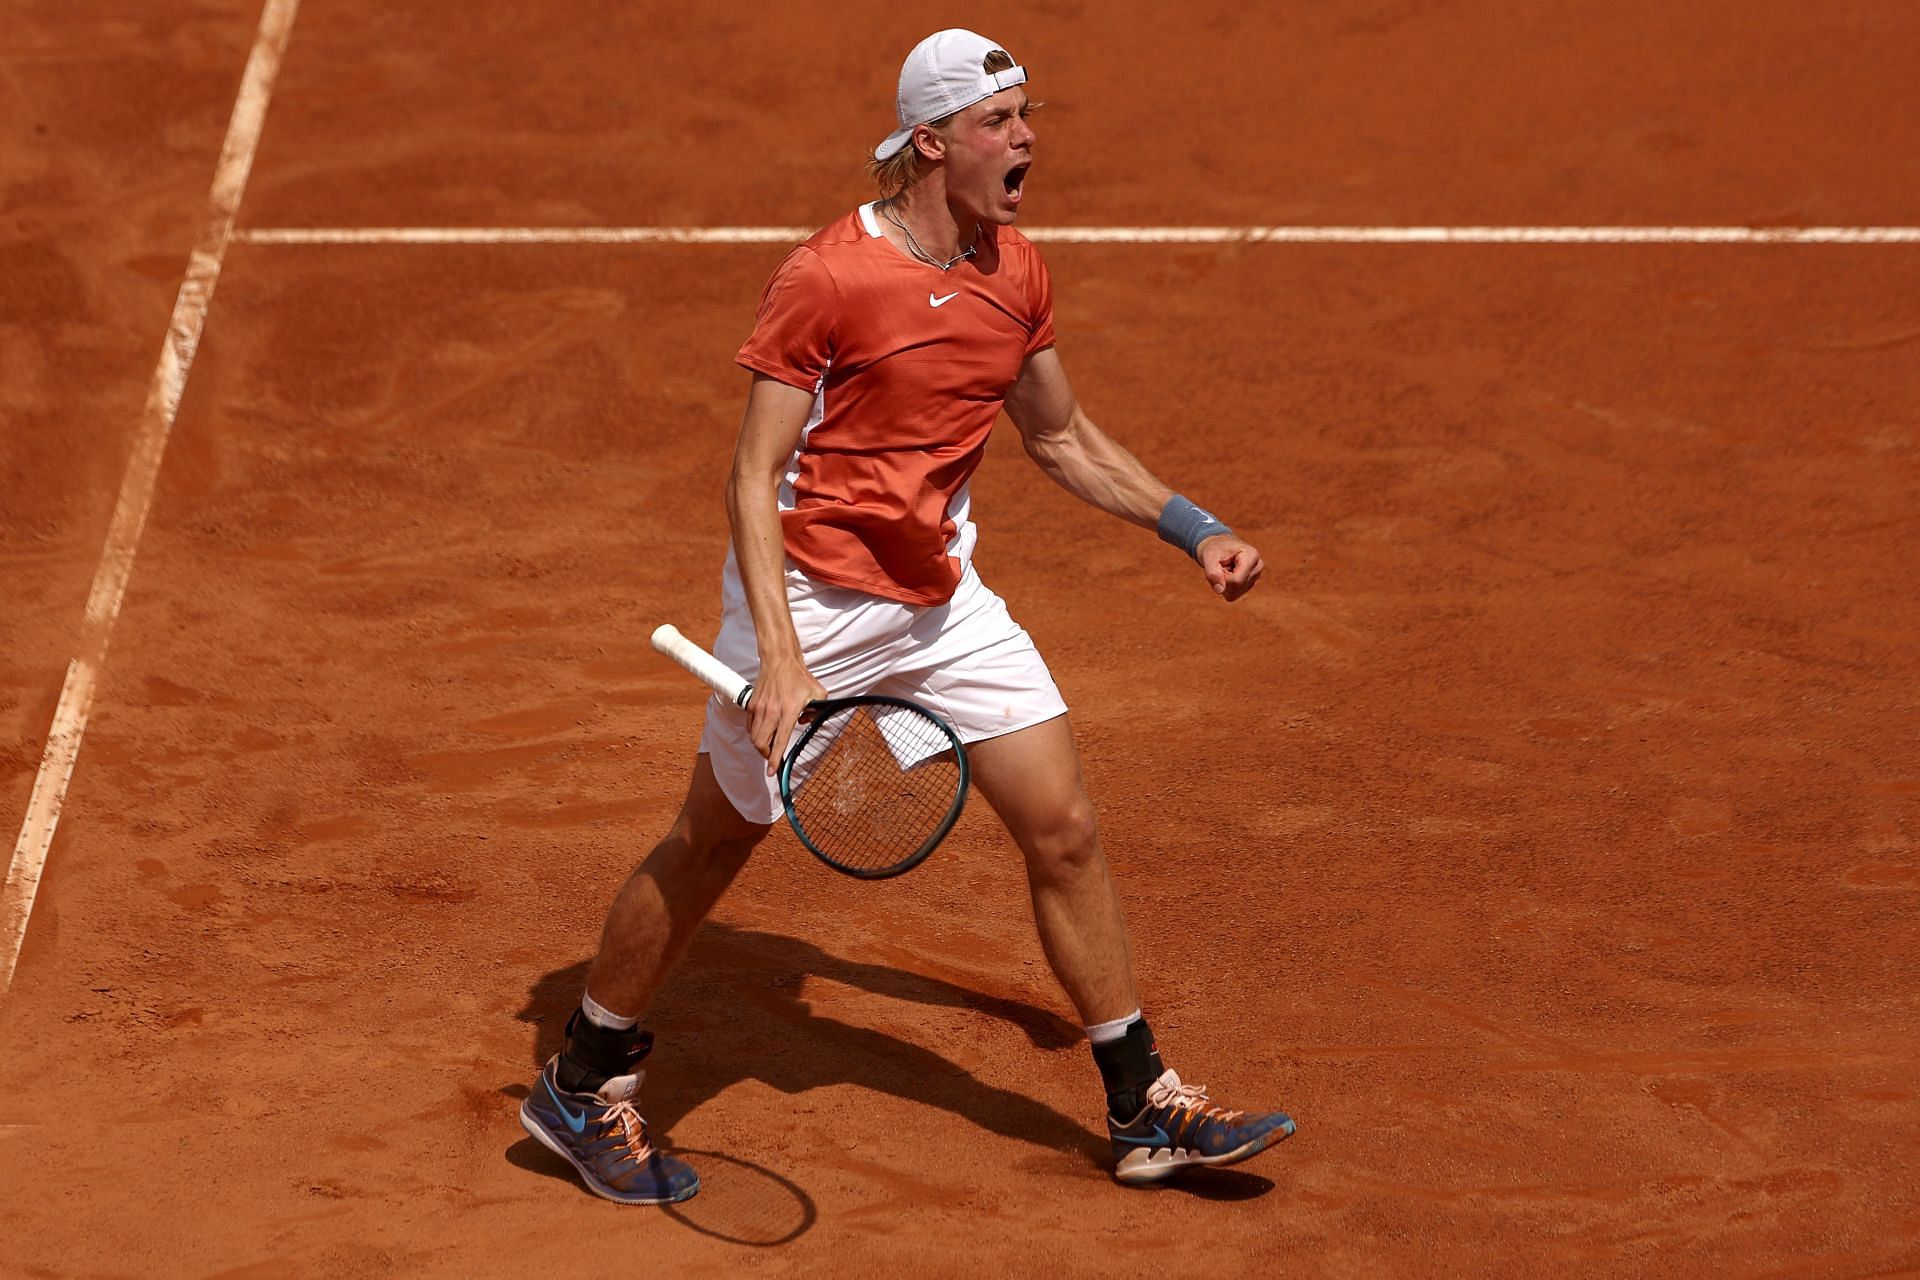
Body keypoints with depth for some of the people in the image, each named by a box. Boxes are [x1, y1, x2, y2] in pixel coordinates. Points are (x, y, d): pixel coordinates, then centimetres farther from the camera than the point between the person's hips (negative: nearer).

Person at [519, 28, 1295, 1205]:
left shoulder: (1018, 274, 1)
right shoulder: (827, 279, -20)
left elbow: (1064, 437, 17)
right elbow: (754, 477, -19)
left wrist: (1195, 529, 9)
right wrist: (780, 658, -27)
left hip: (944, 598, 6)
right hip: (811, 596, -6)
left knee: (1065, 831, 4)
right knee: (712, 845, 6)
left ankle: (1147, 1110, 15)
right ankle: (582, 1090, 24)